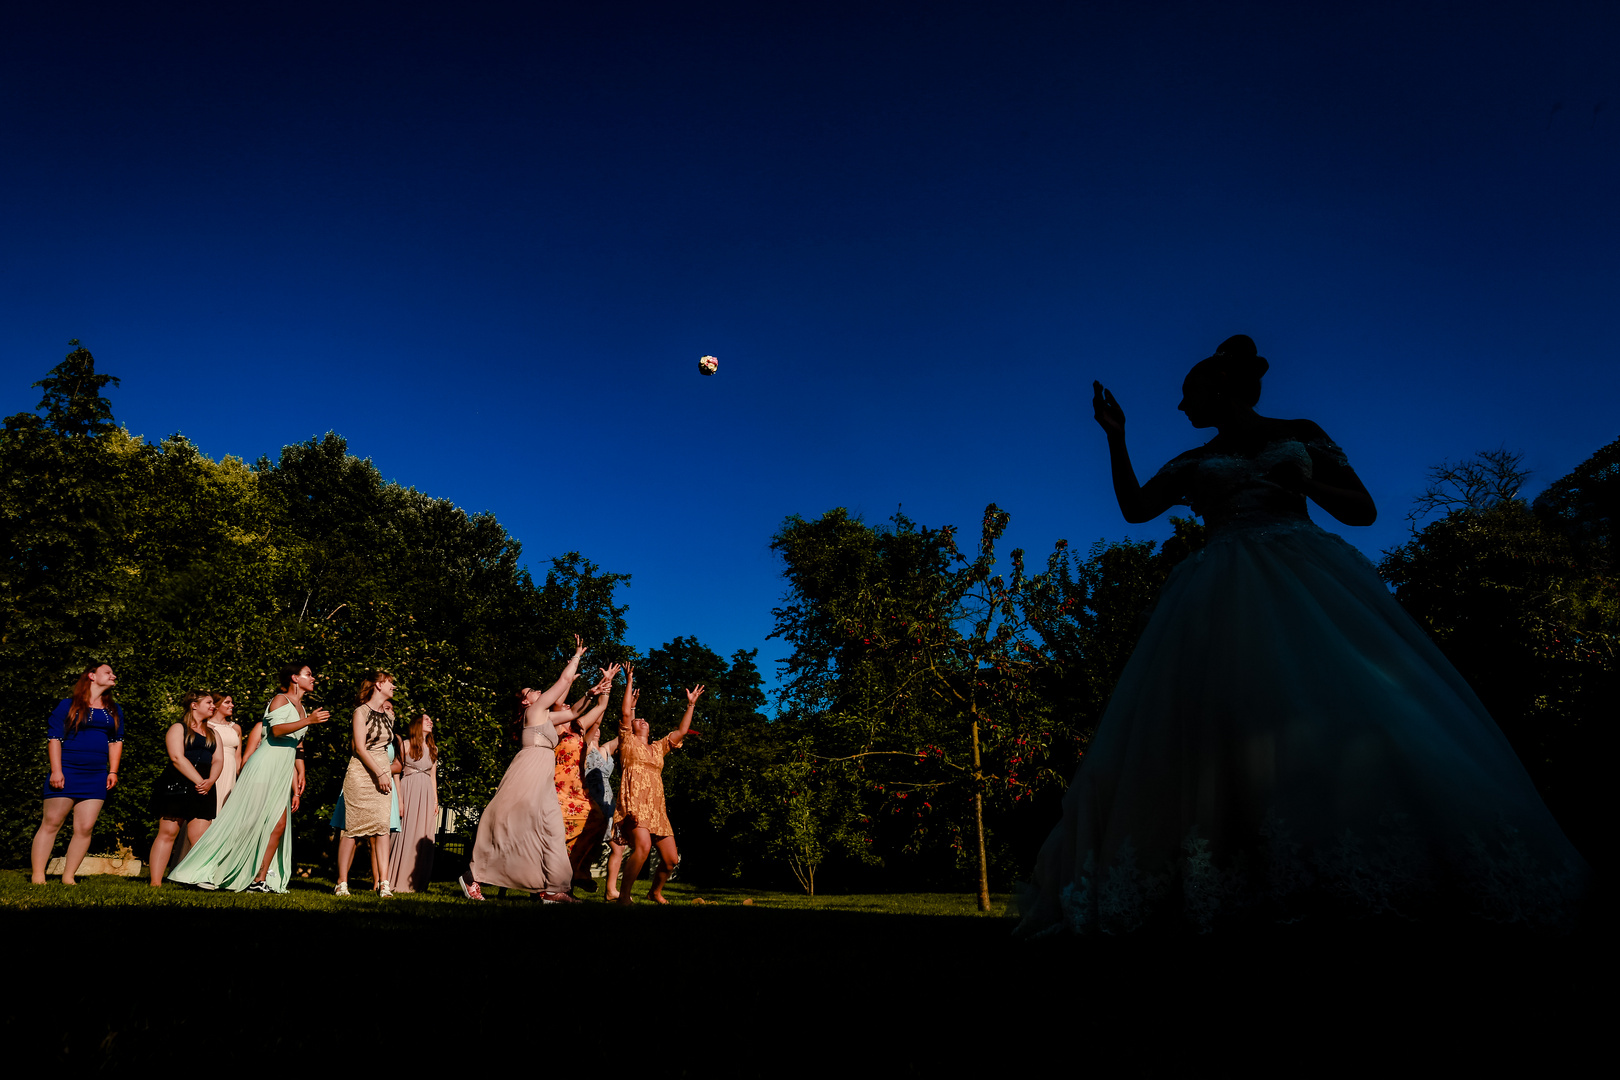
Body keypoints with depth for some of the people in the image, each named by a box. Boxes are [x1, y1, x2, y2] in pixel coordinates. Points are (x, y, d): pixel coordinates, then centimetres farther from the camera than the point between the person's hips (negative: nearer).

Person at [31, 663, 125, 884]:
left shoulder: (114, 711, 17)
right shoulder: (67, 705, 2)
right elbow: (54, 738, -3)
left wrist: (113, 771, 9)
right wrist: (56, 771, -10)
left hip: (97, 776, 4)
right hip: (66, 772, -4)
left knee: (85, 828, -1)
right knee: (51, 823, -4)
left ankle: (68, 876, 8)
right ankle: (37, 876, 2)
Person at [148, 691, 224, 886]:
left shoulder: (213, 734, 22)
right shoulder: (178, 729, 5)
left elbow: (218, 760, 12)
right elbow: (177, 758, -9)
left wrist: (210, 781, -8)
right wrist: (199, 781, -15)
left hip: (203, 789, 4)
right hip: (176, 787, -4)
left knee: (199, 837, -5)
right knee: (167, 832, -5)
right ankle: (155, 883, -2)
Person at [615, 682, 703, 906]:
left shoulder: (658, 748, 25)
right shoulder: (628, 742, 12)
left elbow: (681, 731, 24)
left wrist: (691, 705, 24)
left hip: (657, 810, 6)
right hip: (635, 805, -6)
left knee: (671, 859, 3)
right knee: (643, 846, -32)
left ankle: (655, 892, 31)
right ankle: (623, 896, -19)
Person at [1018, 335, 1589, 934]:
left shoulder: (1300, 435, 16)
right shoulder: (1193, 463, 21)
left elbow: (1364, 509, 13)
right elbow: (1134, 506, 14)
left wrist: (1302, 482, -3)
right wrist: (1116, 437, 12)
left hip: (1311, 580, 0)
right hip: (1226, 600, 1)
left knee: (1352, 704, -17)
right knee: (1227, 716, -17)